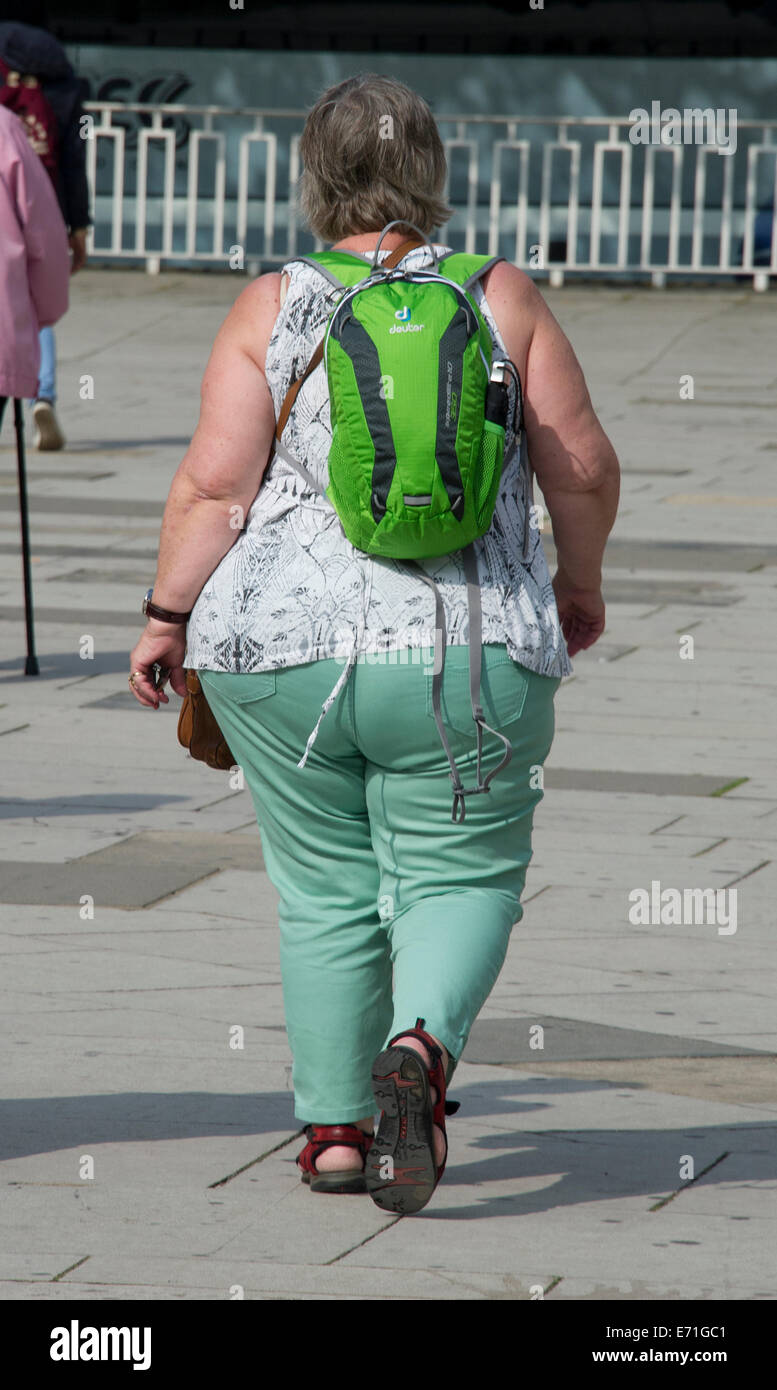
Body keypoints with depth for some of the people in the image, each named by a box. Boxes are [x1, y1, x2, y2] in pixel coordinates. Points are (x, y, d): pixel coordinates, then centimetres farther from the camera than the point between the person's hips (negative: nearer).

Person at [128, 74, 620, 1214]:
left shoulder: (271, 309, 0)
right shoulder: (502, 299, 2)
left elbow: (214, 485, -6)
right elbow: (585, 469, 3)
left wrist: (167, 618, 3)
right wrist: (581, 581, 19)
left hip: (284, 652, 1)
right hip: (469, 653, -1)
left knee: (326, 889, 14)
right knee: (461, 877, 6)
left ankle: (335, 1129, 17)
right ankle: (420, 1049, -21)